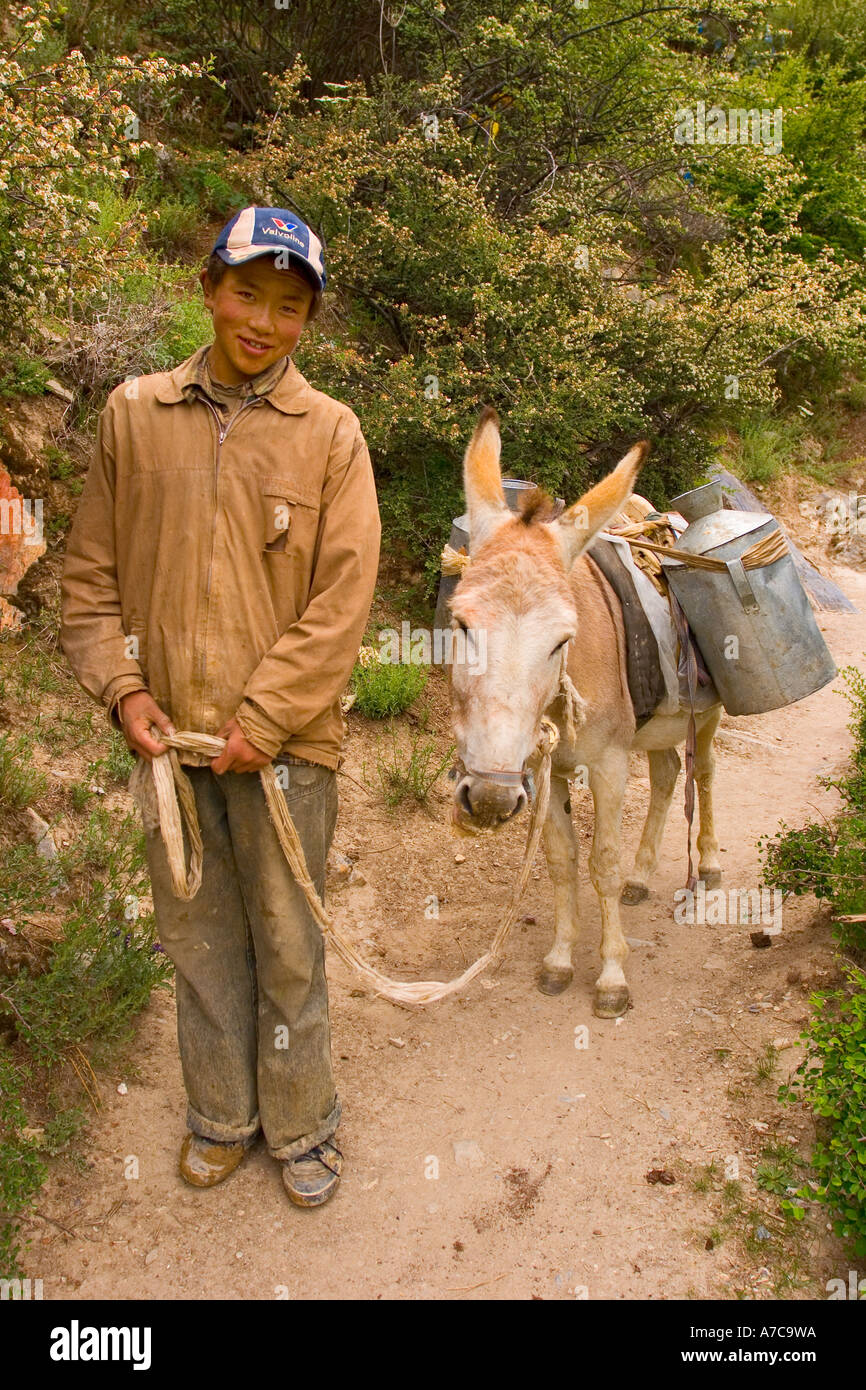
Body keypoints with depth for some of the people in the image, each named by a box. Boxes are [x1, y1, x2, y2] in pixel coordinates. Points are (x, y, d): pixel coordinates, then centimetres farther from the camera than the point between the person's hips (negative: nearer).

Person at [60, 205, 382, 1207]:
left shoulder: (330, 432, -3)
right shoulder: (133, 413, 4)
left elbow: (341, 601, -9)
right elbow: (89, 572, 7)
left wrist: (263, 719, -14)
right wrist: (121, 686, -5)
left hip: (283, 740, -2)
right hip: (168, 737, 3)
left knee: (288, 948, 10)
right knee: (198, 940, 17)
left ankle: (301, 1126, 32)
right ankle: (221, 1115, 38)